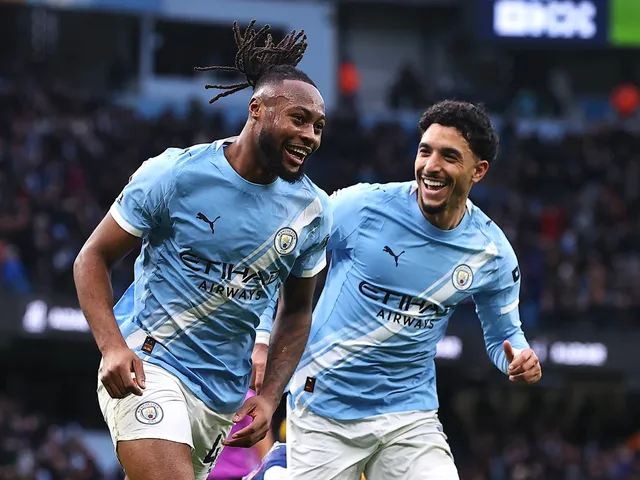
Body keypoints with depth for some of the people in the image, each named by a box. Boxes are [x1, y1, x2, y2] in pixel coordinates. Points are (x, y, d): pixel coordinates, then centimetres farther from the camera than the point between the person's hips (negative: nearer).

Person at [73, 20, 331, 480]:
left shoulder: (313, 211, 1)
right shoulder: (175, 174, -12)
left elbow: (297, 312, 15)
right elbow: (93, 258, -5)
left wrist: (269, 398, 2)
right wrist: (113, 347, -20)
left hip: (226, 393, 6)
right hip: (147, 368, -6)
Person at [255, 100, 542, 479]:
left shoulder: (492, 253, -5)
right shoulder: (362, 206, -14)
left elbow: (503, 334, 10)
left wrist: (518, 359, -13)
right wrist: (265, 341, -4)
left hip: (410, 415, 2)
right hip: (324, 409, -2)